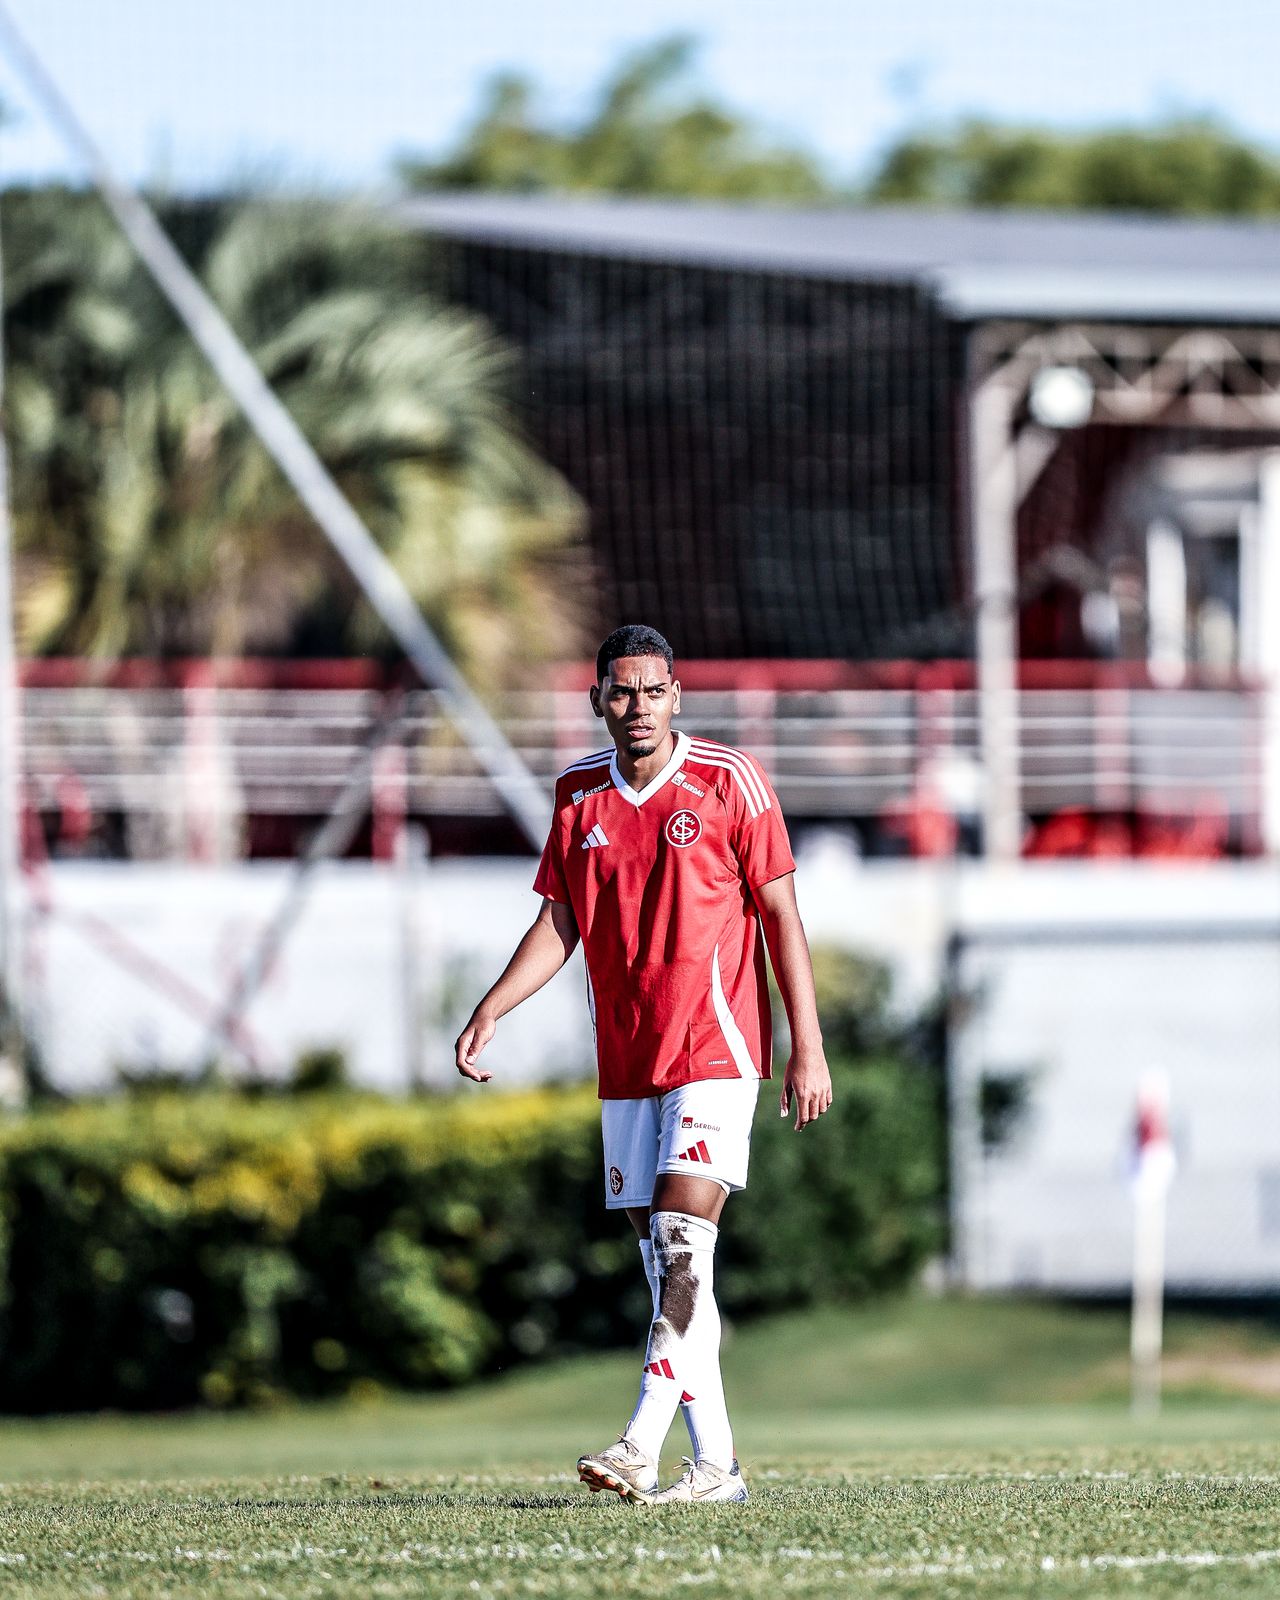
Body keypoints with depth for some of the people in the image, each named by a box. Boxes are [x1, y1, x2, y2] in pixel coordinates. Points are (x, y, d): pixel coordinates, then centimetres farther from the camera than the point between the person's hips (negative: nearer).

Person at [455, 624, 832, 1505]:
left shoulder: (729, 780, -4)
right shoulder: (580, 794, 9)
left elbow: (781, 914, -3)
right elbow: (559, 924, 13)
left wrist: (808, 1048, -6)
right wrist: (490, 1012, -1)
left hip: (715, 1045, -6)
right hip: (626, 1060, 6)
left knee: (684, 1239, -17)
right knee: (664, 1256, 5)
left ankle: (643, 1445, -23)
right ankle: (716, 1462, 9)